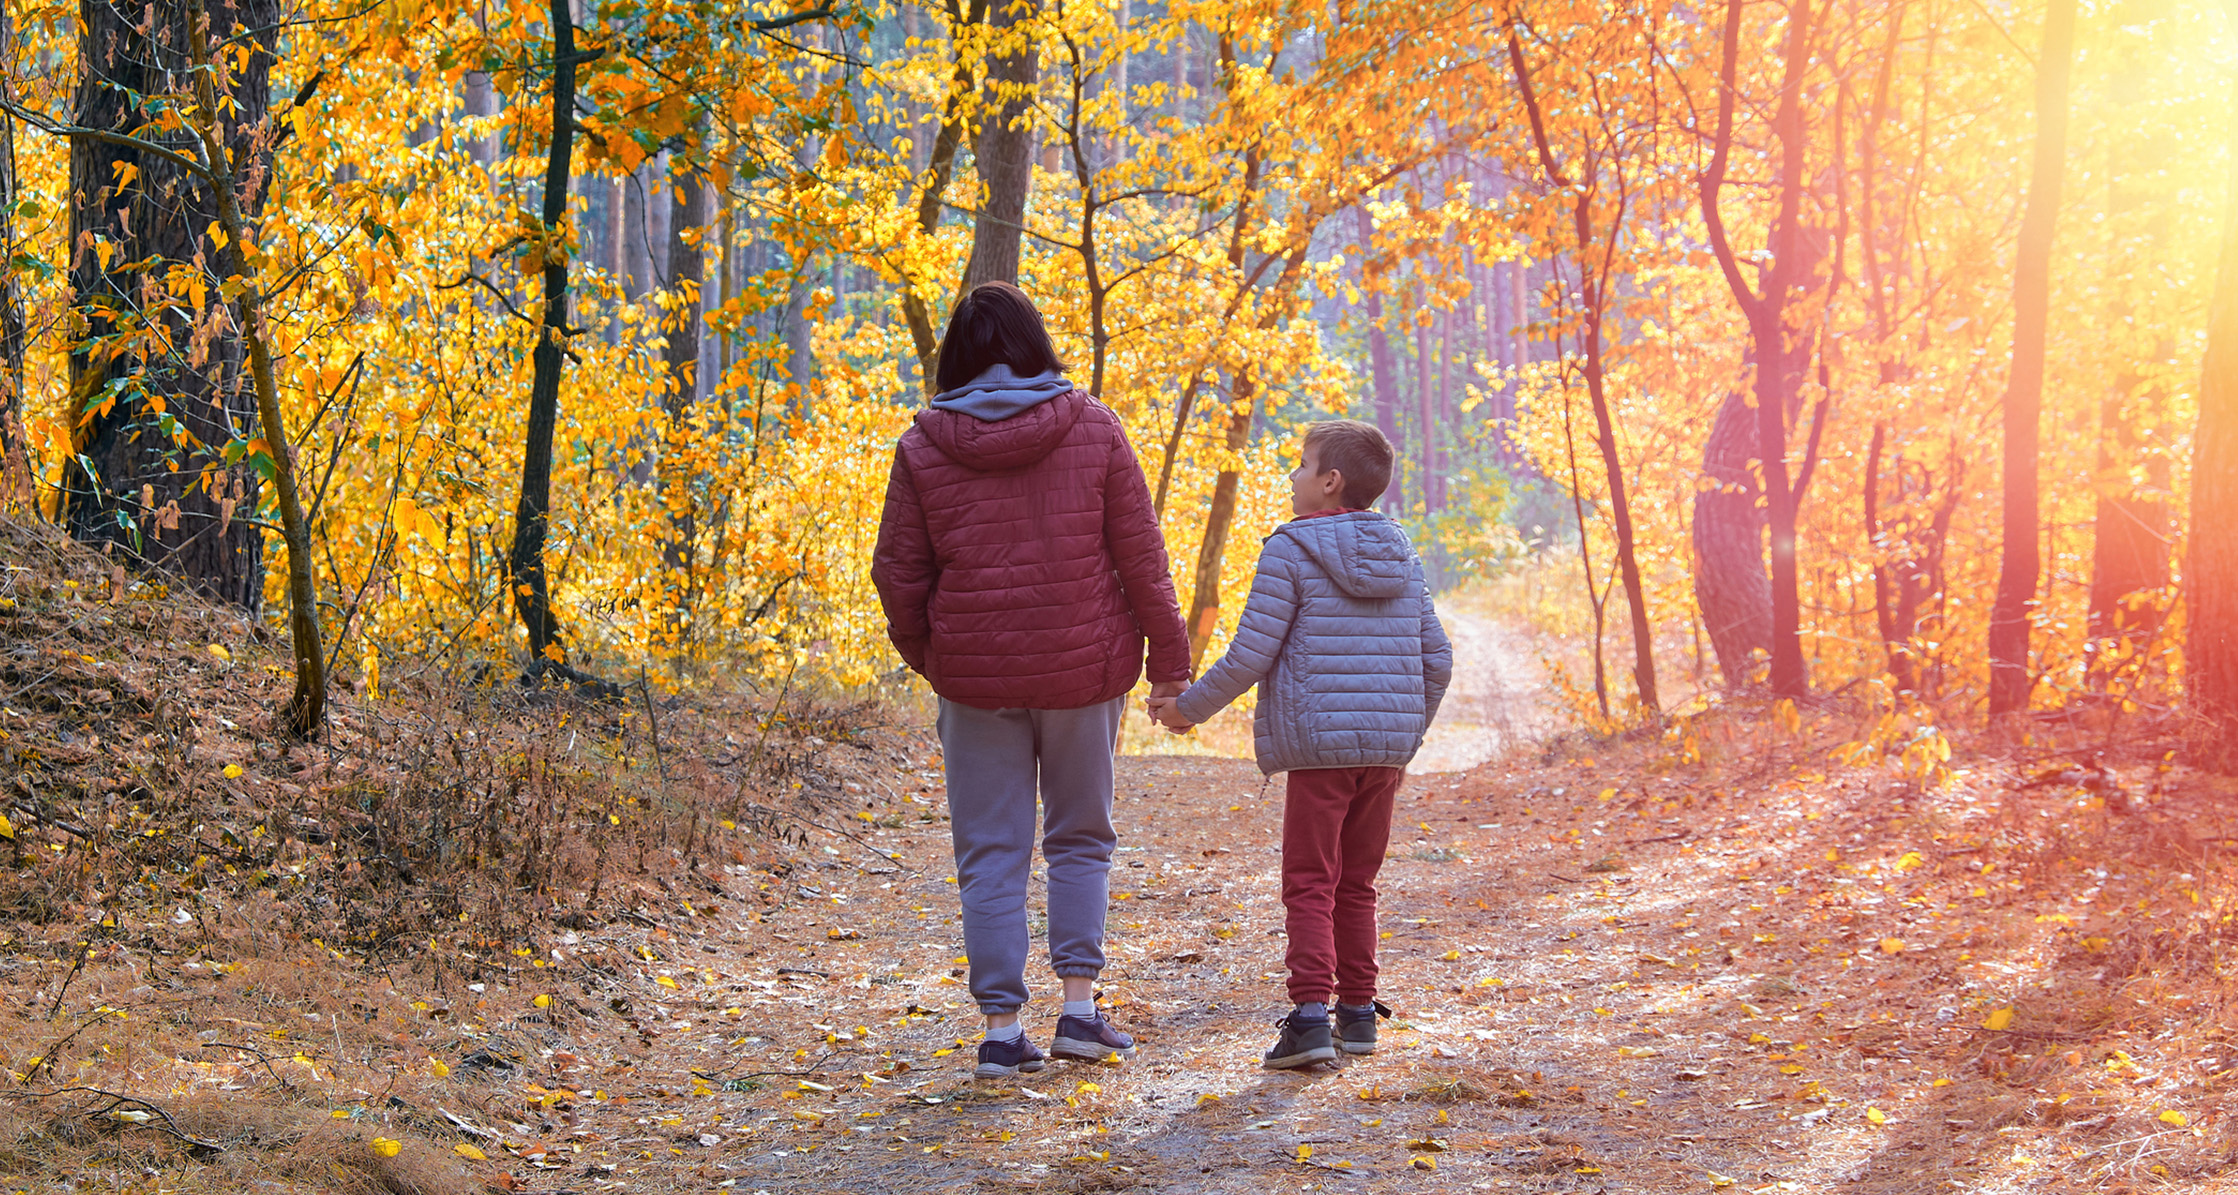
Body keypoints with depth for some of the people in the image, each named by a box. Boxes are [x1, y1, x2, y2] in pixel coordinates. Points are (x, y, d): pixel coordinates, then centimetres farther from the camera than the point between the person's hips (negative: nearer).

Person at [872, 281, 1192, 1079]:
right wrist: (1168, 659, 5)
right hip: (1083, 667, 0)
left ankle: (1002, 1029, 4)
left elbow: (899, 573, 1)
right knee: (1080, 840, 15)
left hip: (974, 676, 0)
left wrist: (922, 655, 18)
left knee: (991, 854, 7)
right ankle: (1080, 1007, 6)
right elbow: (1140, 557, -3)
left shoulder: (923, 448, -3)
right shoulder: (1092, 430, -3)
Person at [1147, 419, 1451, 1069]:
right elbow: (1436, 659, 13)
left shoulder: (1291, 552, -7)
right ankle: (1358, 1010, 18)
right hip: (1385, 747, 6)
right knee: (1356, 884, 15)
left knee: (1311, 886, -3)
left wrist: (1188, 708, 3)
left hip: (1321, 747, -5)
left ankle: (1310, 1014, -12)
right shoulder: (1399, 555, 11)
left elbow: (1249, 656, -10)